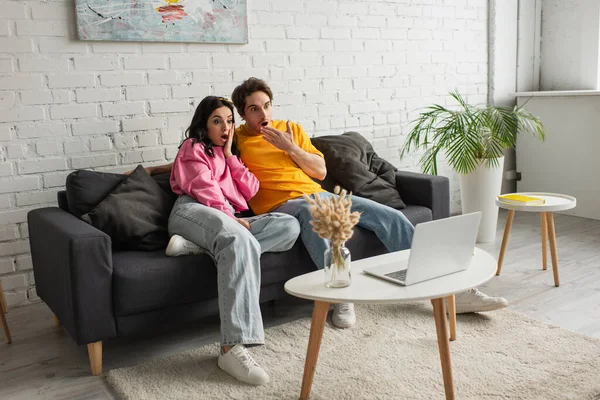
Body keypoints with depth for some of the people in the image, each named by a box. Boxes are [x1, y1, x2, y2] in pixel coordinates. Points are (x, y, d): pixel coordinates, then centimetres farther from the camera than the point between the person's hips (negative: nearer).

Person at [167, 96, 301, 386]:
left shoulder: (231, 155, 33)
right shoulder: (194, 147, 15)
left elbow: (251, 190, 17)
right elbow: (204, 188, -2)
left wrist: (230, 155, 14)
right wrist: (231, 217, -12)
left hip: (229, 219, 7)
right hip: (193, 212, -6)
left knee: (289, 226, -18)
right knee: (241, 240, -40)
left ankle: (202, 245, -29)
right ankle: (232, 347, -49)